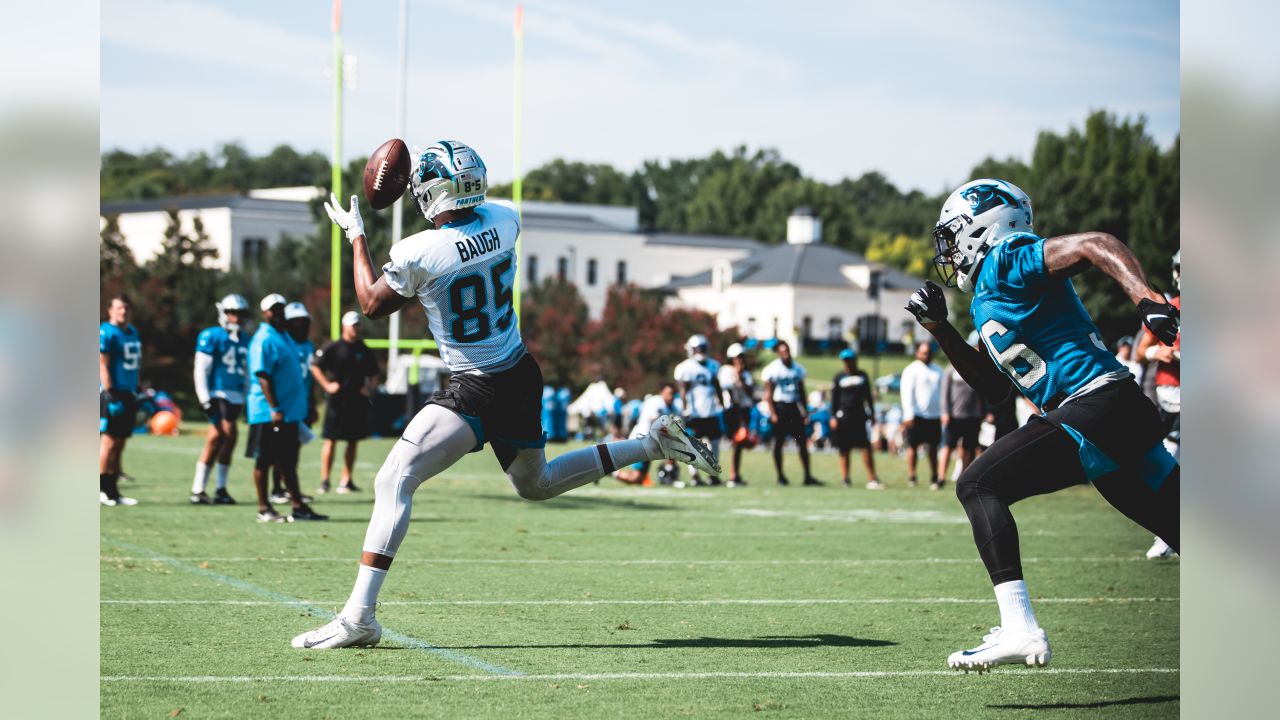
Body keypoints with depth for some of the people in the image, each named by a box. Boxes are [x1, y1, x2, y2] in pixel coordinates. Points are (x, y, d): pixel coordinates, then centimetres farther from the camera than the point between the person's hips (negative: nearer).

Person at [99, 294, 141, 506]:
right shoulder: (106, 333, -10)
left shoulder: (133, 333, 16)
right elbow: (103, 367, -14)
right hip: (114, 393, -8)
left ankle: (112, 489, 13)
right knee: (110, 440, -8)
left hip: (129, 393, 8)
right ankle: (100, 488, -4)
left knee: (120, 443, 9)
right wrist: (110, 395, -19)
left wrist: (138, 391, 21)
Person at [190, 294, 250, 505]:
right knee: (229, 435, -15)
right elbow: (201, 369, -10)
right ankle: (221, 489, -7)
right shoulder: (211, 337, -7)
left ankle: (198, 490, 11)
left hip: (236, 397, 7)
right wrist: (205, 399, -15)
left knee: (216, 440, 8)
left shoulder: (244, 340, 14)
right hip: (218, 394, -7)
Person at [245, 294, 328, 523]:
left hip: (289, 412, 9)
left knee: (288, 462, 12)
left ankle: (298, 506, 15)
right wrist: (274, 409, -24)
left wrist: (297, 409, 20)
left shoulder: (284, 337, 16)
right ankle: (264, 509, 4)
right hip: (269, 414, -9)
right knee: (264, 461, -1)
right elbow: (262, 376, -19)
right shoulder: (264, 340, -13)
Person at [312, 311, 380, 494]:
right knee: (331, 440, -5)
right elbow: (315, 366, -1)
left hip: (358, 402, 5)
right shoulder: (333, 348, -2)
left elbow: (374, 374, 19)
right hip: (338, 401, -5)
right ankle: (324, 480, -1)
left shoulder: (364, 350, 11)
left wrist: (369, 387, 2)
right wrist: (327, 385, -10)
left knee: (353, 441, 6)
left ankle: (347, 481, 12)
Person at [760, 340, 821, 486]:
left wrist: (805, 413, 11)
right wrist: (772, 413, -15)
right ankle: (780, 476, 9)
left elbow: (801, 392, 14)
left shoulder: (798, 368, 8)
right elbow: (768, 394, -8)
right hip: (780, 407, -5)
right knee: (779, 442, 2)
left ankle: (807, 476, 5)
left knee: (803, 442, 1)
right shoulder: (773, 369, -8)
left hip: (794, 407, 5)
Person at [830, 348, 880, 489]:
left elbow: (868, 396, 16)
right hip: (843, 417, -1)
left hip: (859, 416, 1)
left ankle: (872, 479, -6)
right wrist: (833, 417, -3)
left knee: (866, 447, -6)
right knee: (844, 449, 1)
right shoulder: (839, 377, 5)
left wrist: (872, 413, 11)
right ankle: (845, 478, 8)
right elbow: (834, 399, 4)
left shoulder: (862, 376, 11)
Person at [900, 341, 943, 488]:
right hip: (917, 416, -5)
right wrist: (908, 415, -17)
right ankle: (911, 477, 2)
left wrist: (944, 413, 8)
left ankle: (934, 477, 10)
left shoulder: (938, 371, 15)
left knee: (933, 448, 7)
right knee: (913, 446, -2)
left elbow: (942, 392, 17)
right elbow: (907, 394, -8)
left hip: (934, 415, 5)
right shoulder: (911, 370, -2)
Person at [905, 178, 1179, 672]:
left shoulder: (1006, 262, -4)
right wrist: (941, 330, 23)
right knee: (1183, 532, 13)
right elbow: (995, 387, 30)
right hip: (1122, 415, 10)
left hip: (1096, 404, -10)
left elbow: (1097, 246, -17)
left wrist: (1147, 300, -33)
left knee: (978, 485, -10)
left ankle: (1019, 630, -21)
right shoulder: (986, 300, 23)